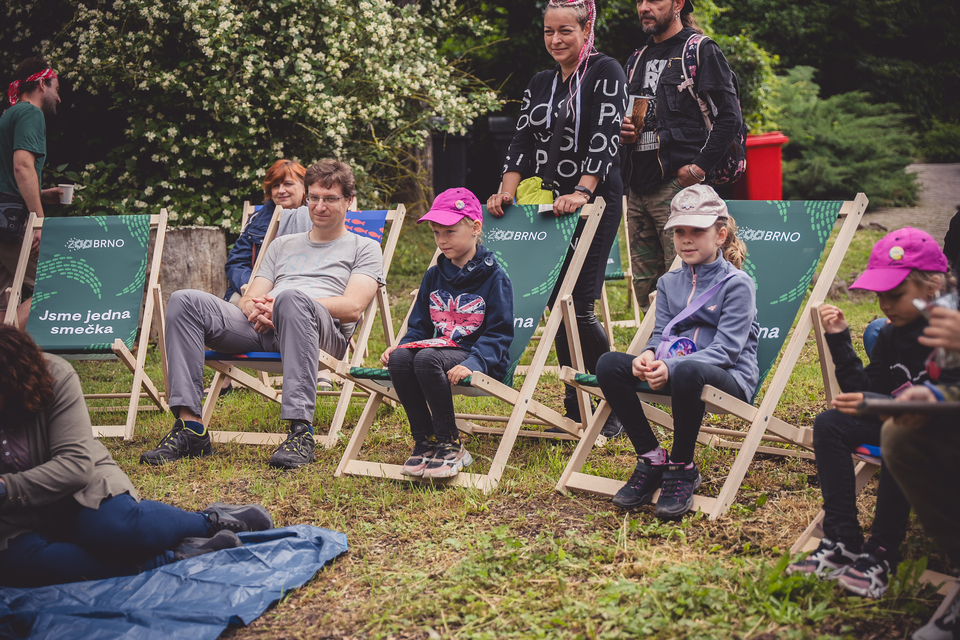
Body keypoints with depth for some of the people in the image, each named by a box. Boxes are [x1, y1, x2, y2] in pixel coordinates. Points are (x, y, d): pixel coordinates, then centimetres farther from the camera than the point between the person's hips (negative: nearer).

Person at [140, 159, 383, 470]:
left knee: (291, 299, -40)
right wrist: (254, 309, -5)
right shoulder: (283, 245, 34)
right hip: (261, 329, 5)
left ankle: (301, 431, -46)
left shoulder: (364, 248, 18)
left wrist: (281, 303, -11)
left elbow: (352, 307, -1)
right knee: (185, 301, -18)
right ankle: (189, 427, -26)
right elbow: (249, 298, 23)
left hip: (326, 333, -5)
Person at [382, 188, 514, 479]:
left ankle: (450, 446, -23)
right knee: (399, 358, -26)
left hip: (481, 359, -6)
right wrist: (400, 345, -2)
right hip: (439, 346, 6)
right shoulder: (433, 276, 17)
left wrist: (473, 363, -25)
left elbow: (499, 333, -8)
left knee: (427, 359, -35)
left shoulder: (493, 277, -2)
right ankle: (424, 440, -14)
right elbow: (419, 325, 20)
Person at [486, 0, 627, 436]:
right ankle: (576, 410, 13)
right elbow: (522, 142, 12)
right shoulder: (540, 84, 17)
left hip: (594, 201, -7)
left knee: (578, 307, -13)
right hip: (547, 204, 7)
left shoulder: (606, 73, -4)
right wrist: (508, 191, -4)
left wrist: (582, 192, -26)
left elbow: (604, 138, -15)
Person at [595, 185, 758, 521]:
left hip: (730, 378, -6)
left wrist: (671, 367, -29)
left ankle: (682, 468, -18)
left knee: (687, 371, -42)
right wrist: (650, 354, -16)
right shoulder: (669, 282, 14)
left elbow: (726, 349, -15)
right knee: (609, 364, -18)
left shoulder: (737, 284, -6)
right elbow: (660, 332, 11)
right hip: (675, 371, 6)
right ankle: (651, 458, -8)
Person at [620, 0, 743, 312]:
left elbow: (729, 116, -7)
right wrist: (621, 130, 8)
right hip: (638, 188, 7)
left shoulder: (702, 51, 0)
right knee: (645, 289, 8)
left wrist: (700, 166, -13)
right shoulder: (636, 60, 21)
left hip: (680, 184, -7)